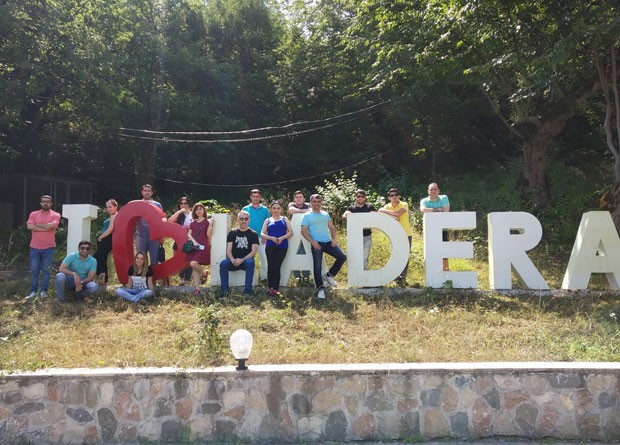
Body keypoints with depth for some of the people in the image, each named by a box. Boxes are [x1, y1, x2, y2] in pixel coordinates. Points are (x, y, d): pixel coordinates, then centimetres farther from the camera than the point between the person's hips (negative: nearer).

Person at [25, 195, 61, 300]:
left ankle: (44, 291, 10)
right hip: (34, 247, 2)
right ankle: (33, 291, 11)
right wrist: (45, 228, -13)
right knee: (34, 270, 5)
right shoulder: (34, 214, 6)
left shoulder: (55, 215, 0)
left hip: (49, 248, -2)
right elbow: (29, 226, -9)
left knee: (46, 270, 3)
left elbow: (51, 226, -18)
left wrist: (37, 224, -5)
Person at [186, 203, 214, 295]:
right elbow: (189, 234, 8)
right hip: (194, 247, 5)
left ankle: (203, 273, 7)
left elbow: (209, 235, -7)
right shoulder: (192, 223, 15)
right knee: (194, 268, 0)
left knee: (193, 263, -22)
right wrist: (194, 241, -9)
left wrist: (210, 224, -18)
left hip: (203, 247, -5)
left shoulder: (207, 222, 2)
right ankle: (197, 288, 4)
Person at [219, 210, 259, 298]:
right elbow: (228, 250, 4)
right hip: (233, 261, 2)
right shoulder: (232, 233, 11)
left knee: (250, 263, -36)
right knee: (223, 263, -29)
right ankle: (225, 291, -27)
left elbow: (254, 251, -4)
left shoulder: (253, 234, 5)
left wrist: (242, 260, -18)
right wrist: (232, 260, -18)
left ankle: (248, 290, -33)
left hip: (246, 260, -2)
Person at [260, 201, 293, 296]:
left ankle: (275, 288, 0)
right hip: (270, 246, 0)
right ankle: (271, 288, 3)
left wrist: (282, 238, -11)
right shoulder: (267, 220, 15)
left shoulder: (284, 219, 15)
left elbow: (290, 232, 6)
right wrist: (272, 238, -11)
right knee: (271, 266, -6)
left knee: (277, 267, -6)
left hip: (282, 246, 0)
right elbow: (262, 234, 6)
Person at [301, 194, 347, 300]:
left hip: (328, 242, 5)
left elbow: (332, 227, 16)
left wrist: (333, 238, 0)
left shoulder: (325, 214, 14)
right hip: (316, 244, -4)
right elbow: (303, 231, -6)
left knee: (342, 256, -5)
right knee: (317, 266, -6)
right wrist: (312, 241, -16)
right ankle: (320, 289, 3)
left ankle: (329, 275, 10)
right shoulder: (307, 216, 0)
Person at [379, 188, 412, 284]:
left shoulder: (404, 205, -7)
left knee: (405, 256, -1)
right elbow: (380, 210, -17)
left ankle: (403, 277, 8)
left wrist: (386, 211, -15)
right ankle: (397, 277, 10)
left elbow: (398, 213, -24)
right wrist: (392, 216, -26)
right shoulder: (388, 206, 3)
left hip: (406, 234, -2)